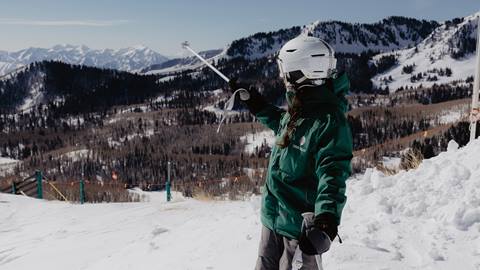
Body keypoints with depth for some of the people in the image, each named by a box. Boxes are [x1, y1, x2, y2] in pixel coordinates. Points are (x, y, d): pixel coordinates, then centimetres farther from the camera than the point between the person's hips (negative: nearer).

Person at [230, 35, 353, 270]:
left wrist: (327, 217, -43)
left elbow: (333, 173, -30)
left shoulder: (329, 120, -24)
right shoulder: (297, 108, 2)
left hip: (300, 223, -8)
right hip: (274, 215, 9)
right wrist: (256, 105, 28)